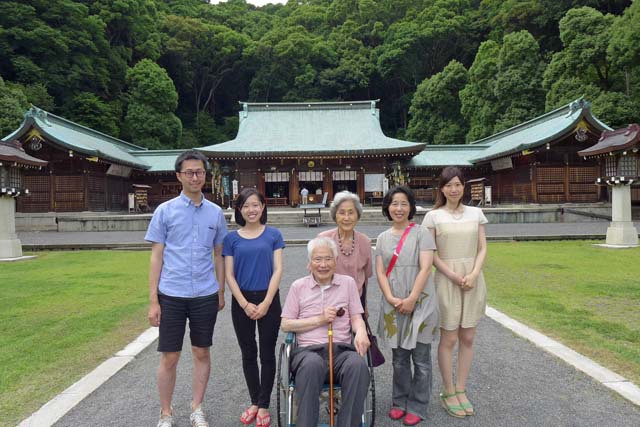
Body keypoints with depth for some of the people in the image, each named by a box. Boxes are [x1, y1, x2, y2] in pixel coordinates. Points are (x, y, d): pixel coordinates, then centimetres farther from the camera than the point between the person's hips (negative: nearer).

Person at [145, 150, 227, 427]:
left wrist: (221, 292, 10)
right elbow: (156, 256, -1)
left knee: (202, 353, 12)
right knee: (169, 357, 7)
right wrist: (153, 301, -4)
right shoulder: (165, 211, -1)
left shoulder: (215, 213, 5)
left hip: (206, 295, 2)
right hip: (171, 295, -2)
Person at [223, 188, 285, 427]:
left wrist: (266, 303, -12)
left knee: (267, 354, 7)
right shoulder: (232, 238, 2)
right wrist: (245, 304, -9)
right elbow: (229, 276, 0)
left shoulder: (273, 235, 0)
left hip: (269, 301, -1)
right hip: (242, 302, 1)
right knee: (248, 354, 12)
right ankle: (254, 402, 28)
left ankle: (264, 406, 20)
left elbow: (277, 271, -4)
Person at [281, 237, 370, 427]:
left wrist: (361, 331, -13)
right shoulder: (298, 286, 12)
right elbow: (285, 325, 9)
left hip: (342, 349, 1)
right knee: (312, 364, -37)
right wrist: (320, 320, -3)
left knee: (358, 364, -34)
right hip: (308, 349, -1)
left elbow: (356, 317, 12)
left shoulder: (348, 282, 15)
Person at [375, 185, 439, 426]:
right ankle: (399, 402, 29)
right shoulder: (383, 238, 8)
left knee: (420, 359, 6)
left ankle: (417, 407, 20)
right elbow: (380, 272, 3)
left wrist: (411, 300, -17)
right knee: (399, 358, 14)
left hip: (419, 304, -3)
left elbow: (425, 269, -11)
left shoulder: (421, 234, -3)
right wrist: (391, 299, -11)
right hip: (393, 306, 3)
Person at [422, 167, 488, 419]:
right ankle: (449, 393, 18)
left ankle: (461, 390, 23)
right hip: (447, 281, -3)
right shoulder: (433, 216, -2)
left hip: (474, 281, 3)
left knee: (467, 339, 9)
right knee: (448, 339, 4)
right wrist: (454, 276, -13)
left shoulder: (476, 213, 6)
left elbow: (482, 249, 5)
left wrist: (473, 275, -10)